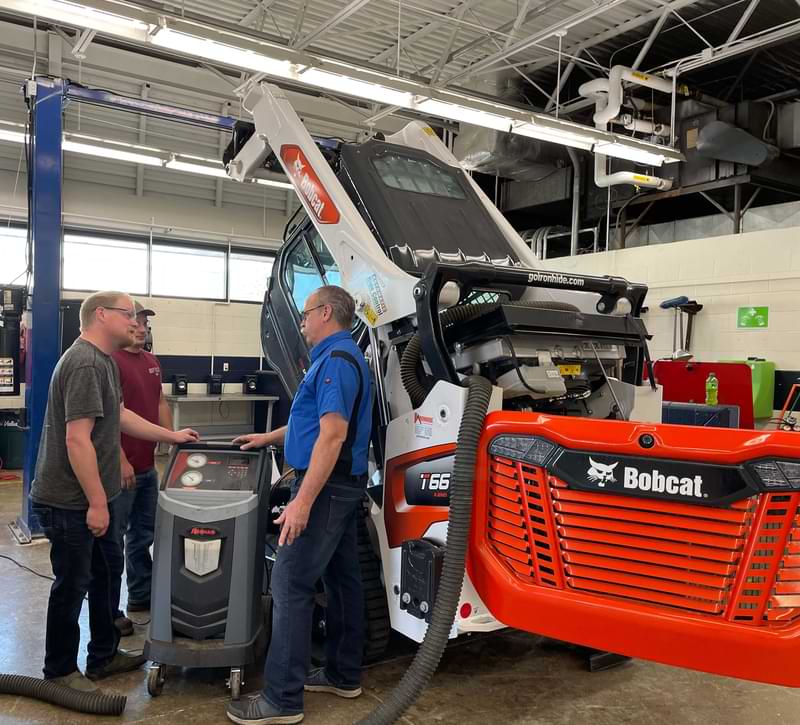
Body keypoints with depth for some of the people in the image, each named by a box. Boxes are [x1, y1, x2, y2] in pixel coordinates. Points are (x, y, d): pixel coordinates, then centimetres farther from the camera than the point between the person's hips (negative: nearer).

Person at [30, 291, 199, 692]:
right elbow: (77, 440, -27)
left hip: (90, 498, 10)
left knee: (107, 571, 19)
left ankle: (104, 655, 34)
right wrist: (96, 503, -24)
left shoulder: (102, 360, 11)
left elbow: (119, 415, 21)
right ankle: (59, 672, 22)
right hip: (70, 502, -10)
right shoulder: (84, 364, -23)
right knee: (73, 583, 4)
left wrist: (172, 436, 23)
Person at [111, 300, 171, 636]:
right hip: (122, 468, -9)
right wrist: (121, 462, -22)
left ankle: (141, 596, 34)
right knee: (113, 539, 2)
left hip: (148, 466, 9)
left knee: (144, 533, 19)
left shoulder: (151, 361, 12)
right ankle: (108, 611, 13)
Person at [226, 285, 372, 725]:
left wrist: (303, 500, -29)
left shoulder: (335, 360, -17)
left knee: (291, 586, -7)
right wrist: (269, 438, 33)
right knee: (342, 580, 15)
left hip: (326, 487, -11)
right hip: (343, 487, 11)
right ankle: (343, 675, 26)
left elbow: (333, 432, -26)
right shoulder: (341, 358, 17)